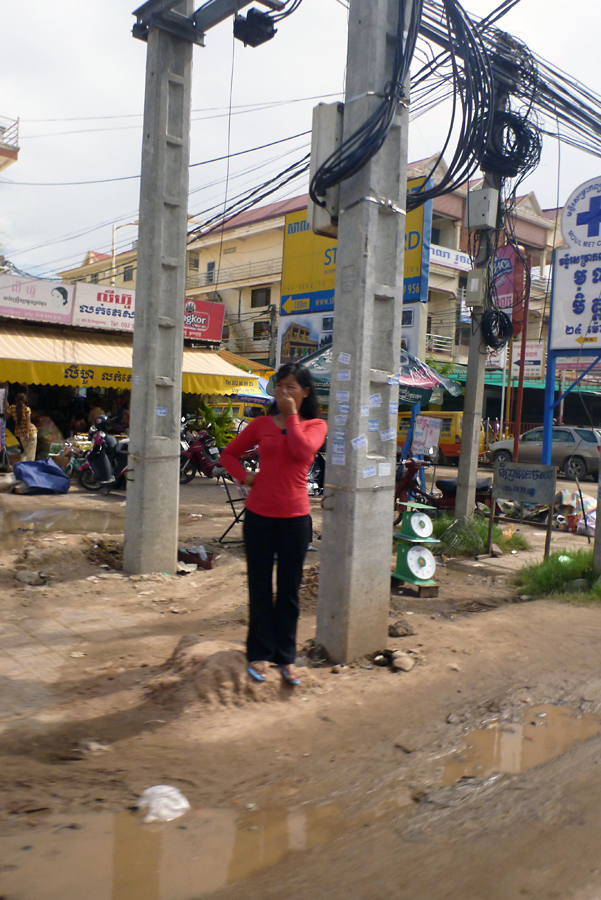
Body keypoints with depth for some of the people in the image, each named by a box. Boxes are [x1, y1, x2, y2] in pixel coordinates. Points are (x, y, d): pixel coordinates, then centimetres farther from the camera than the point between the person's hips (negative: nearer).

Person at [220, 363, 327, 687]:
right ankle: (260, 654, 22)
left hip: (295, 517, -1)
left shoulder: (315, 425, 2)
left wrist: (291, 415, -11)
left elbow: (303, 450, -20)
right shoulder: (262, 424, 6)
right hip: (259, 515, 1)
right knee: (260, 589, 9)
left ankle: (286, 657, 22)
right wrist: (244, 477, -3)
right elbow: (229, 454, 14)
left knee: (289, 591, 9)